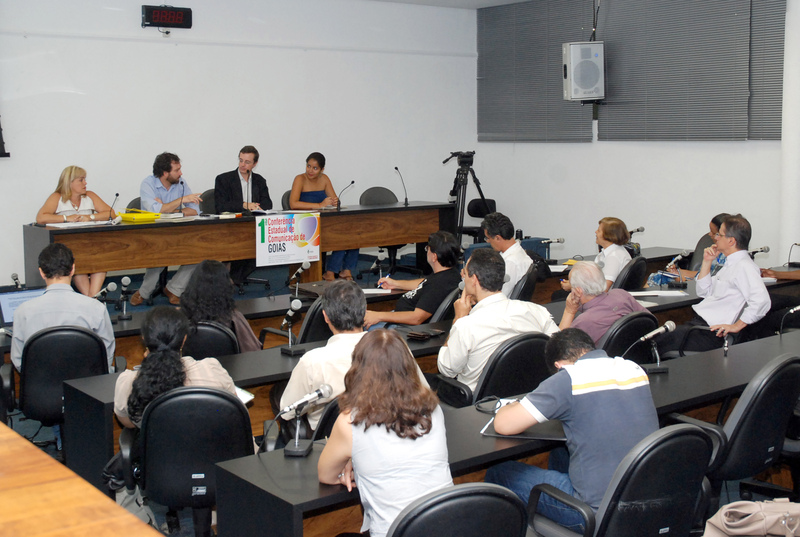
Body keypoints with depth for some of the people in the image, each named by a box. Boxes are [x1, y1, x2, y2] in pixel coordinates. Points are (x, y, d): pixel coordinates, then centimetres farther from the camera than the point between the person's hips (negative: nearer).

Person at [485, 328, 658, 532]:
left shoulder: (567, 380, -14)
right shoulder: (636, 370, 5)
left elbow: (503, 425, -12)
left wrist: (514, 406, 9)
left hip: (601, 514, -7)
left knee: (498, 474, 10)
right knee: (560, 454, 33)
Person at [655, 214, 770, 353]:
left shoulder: (744, 266, -14)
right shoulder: (730, 264, 18)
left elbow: (761, 300, -27)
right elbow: (704, 291, 26)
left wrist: (736, 327, -23)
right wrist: (707, 262, 15)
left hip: (710, 332, -9)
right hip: (697, 321, 9)